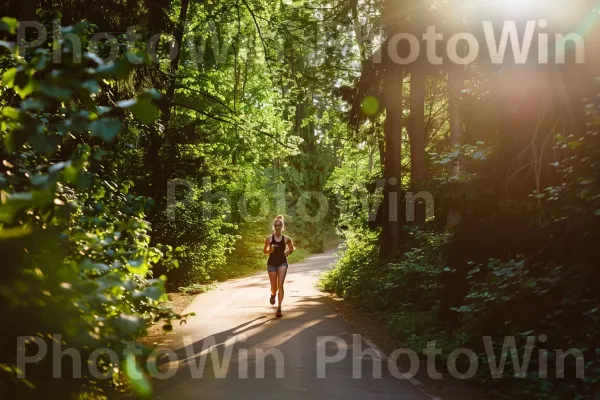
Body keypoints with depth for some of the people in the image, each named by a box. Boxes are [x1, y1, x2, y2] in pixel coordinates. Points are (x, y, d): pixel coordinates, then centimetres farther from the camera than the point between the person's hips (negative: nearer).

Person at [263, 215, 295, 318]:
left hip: (282, 263, -1)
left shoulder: (286, 239, 0)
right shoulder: (269, 238, -1)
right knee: (274, 287, 7)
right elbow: (264, 251, 9)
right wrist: (270, 250, -12)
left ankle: (279, 308, -10)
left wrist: (288, 251, -3)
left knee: (280, 285, -15)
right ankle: (273, 295, 46)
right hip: (272, 263, 1)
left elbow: (292, 248, 17)